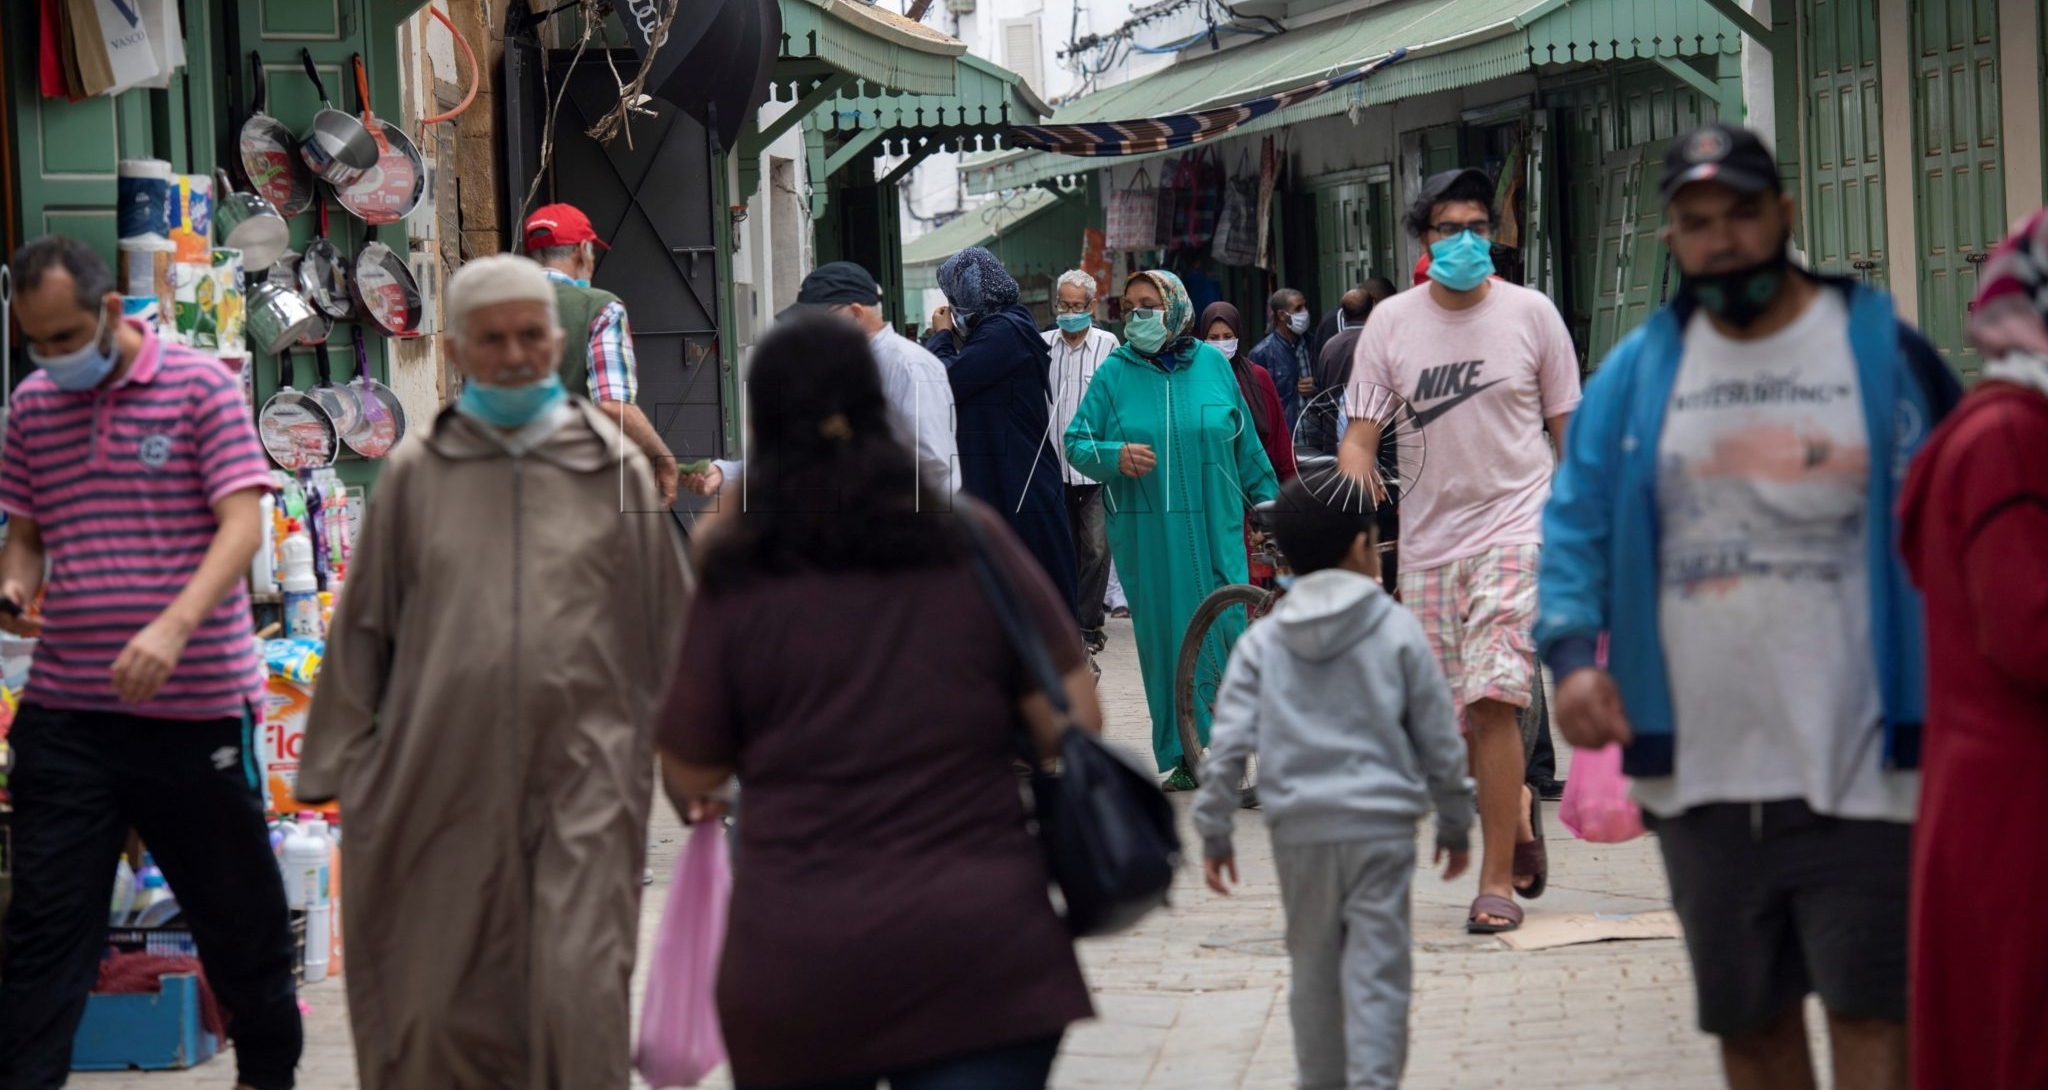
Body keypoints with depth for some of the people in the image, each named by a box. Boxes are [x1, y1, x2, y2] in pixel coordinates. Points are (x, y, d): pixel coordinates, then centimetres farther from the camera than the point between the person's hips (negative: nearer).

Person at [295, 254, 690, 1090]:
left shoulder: (616, 471, 7)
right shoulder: (415, 476, 7)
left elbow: (670, 625, 12)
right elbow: (363, 631, 13)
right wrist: (341, 770, 11)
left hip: (583, 778, -1)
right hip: (444, 781, 1)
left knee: (581, 996, -10)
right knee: (441, 1006, 5)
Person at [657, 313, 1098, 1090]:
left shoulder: (734, 575, -4)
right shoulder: (971, 541, 1)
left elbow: (690, 776, 2)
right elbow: (1074, 721, 0)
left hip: (796, 968, 0)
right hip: (983, 955, 0)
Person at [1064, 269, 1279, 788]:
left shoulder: (1212, 364, 7)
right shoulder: (1115, 373, 4)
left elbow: (1246, 440, 15)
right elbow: (1077, 442, 4)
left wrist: (1265, 497, 16)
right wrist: (1115, 456, -16)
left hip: (1215, 527, 0)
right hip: (1146, 533, 0)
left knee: (1226, 629, -7)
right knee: (1165, 637, 2)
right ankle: (1184, 756, 10)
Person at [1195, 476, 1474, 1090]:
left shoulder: (1262, 643, 4)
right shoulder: (1397, 631, -1)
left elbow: (1229, 744, -1)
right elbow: (1439, 740, 2)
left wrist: (1214, 832, 6)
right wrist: (1456, 824, 14)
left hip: (1298, 832, 2)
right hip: (1380, 826, -2)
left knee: (1314, 970, 14)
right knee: (1377, 972, -2)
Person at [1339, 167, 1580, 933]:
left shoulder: (1529, 313, 1)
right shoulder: (1391, 323, 5)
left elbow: (1570, 429, 7)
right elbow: (1359, 436, 3)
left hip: (1514, 526, -3)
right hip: (1428, 537, 3)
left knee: (1492, 698, -17)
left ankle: (1497, 880, -11)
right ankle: (1516, 803, 36)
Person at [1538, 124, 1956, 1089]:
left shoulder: (1882, 350, 1)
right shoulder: (1634, 373, 9)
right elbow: (1577, 524, 7)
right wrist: (1570, 655, -12)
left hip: (1855, 766, -4)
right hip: (1699, 768, 4)